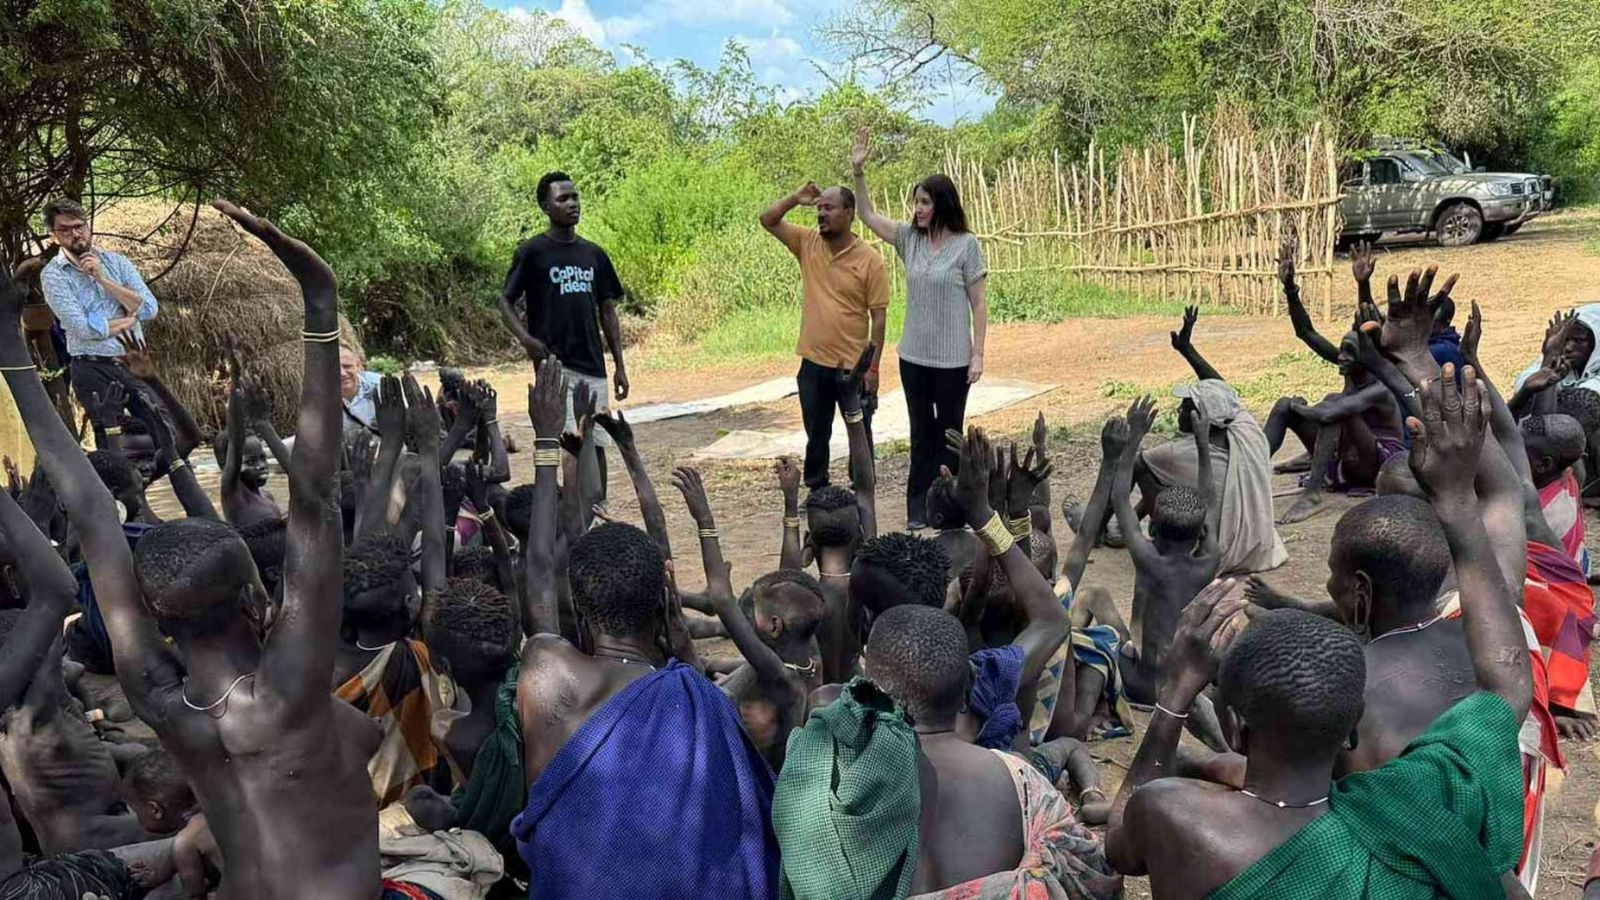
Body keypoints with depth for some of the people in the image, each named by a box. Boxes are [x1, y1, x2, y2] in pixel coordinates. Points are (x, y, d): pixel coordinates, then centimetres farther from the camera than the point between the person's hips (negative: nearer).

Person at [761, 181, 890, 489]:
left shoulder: (870, 260, -10)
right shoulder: (808, 243, 3)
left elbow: (879, 315, -9)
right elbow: (768, 220, 6)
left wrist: (873, 367, -12)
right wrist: (796, 198, -10)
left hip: (854, 366, -4)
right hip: (814, 363, 4)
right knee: (816, 435, 15)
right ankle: (817, 492, 27)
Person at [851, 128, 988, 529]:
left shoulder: (966, 244, -9)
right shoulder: (909, 237, 3)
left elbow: (978, 304, -7)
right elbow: (868, 215, 7)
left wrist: (978, 354, -10)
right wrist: (858, 171, -6)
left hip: (952, 359, -4)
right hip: (914, 356, 4)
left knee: (949, 432, 9)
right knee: (921, 433, 12)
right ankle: (918, 509, 19)